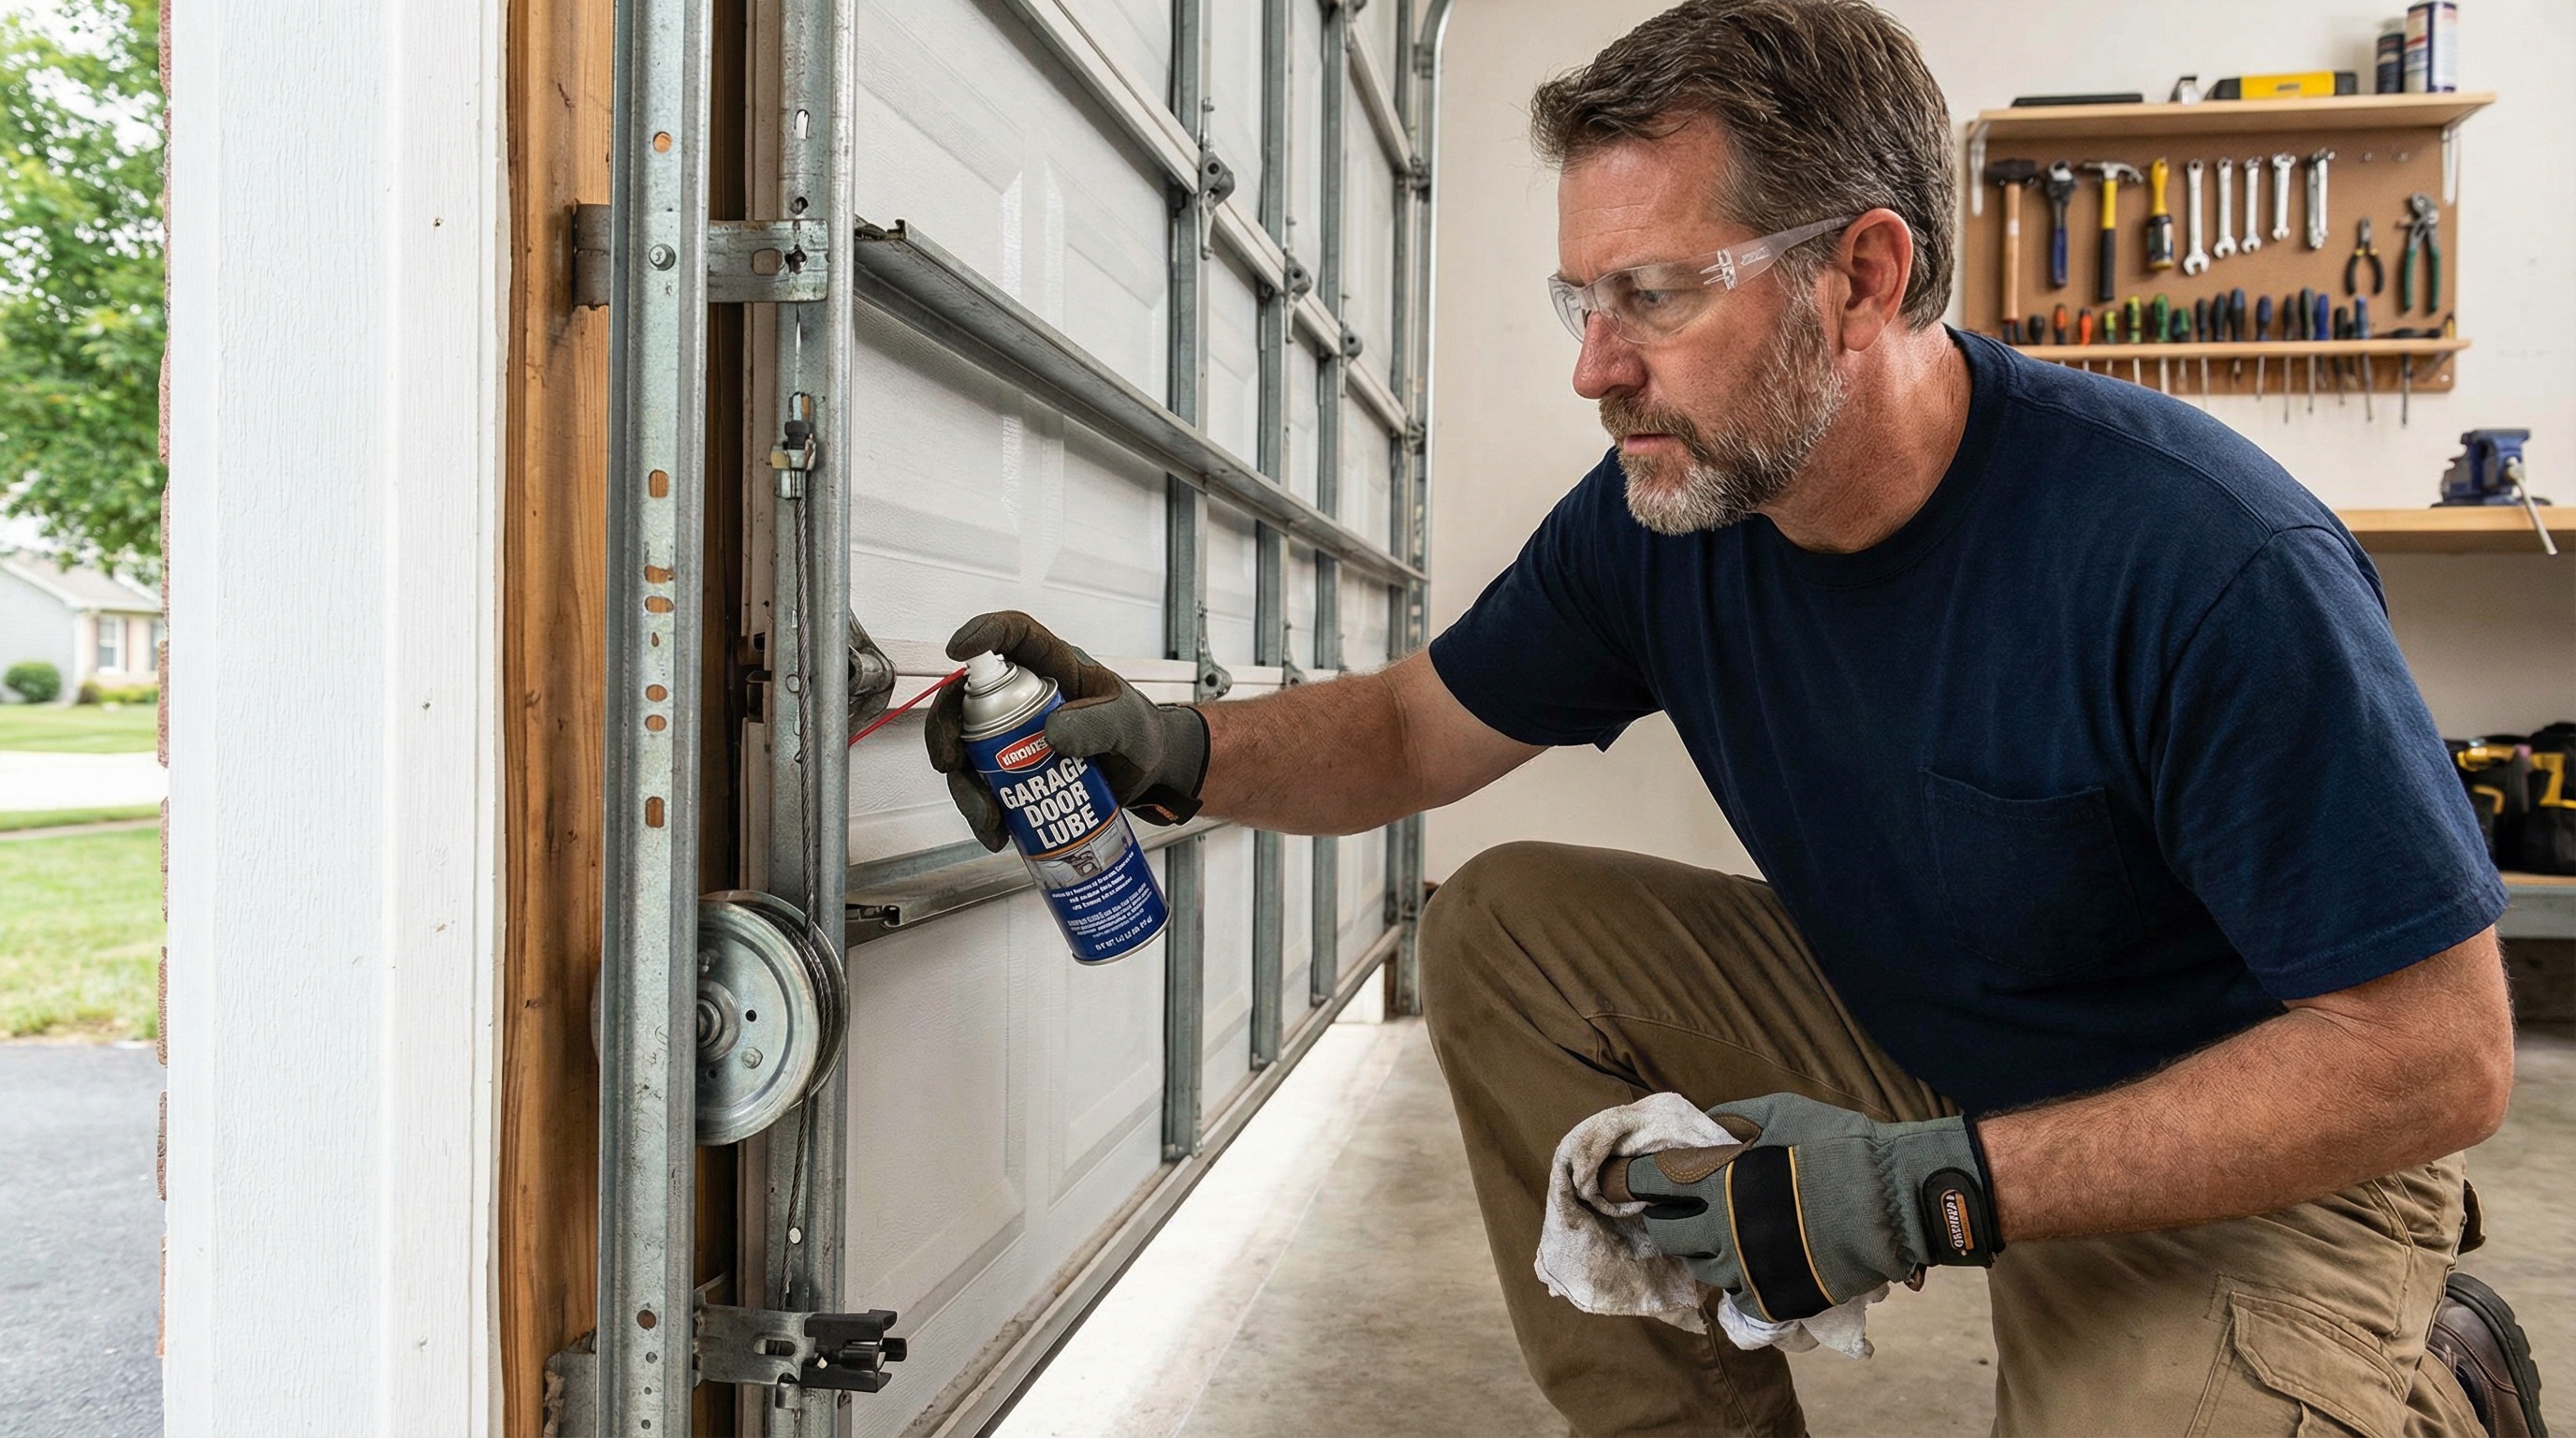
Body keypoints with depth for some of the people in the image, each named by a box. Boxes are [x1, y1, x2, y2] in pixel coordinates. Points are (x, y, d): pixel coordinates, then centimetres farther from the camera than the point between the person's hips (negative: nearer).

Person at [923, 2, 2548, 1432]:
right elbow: (1416, 729, 1)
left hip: (2263, 1156, -4)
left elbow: (2439, 1057, -25)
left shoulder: (2202, 560, -29)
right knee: (1503, 928, -9)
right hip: (1900, 1030, 5)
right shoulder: (1655, 517, -11)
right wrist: (1181, 749, -20)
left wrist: (1935, 1190, -32)